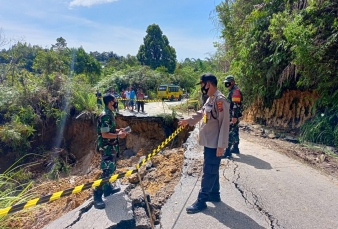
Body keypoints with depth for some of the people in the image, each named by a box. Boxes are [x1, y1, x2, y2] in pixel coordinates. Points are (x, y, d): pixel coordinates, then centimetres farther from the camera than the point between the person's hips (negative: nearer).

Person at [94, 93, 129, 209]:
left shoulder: (109, 114, 10)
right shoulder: (105, 116, -22)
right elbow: (104, 134, -25)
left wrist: (118, 130, 9)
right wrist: (118, 135, -17)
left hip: (111, 147, 10)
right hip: (106, 148, -10)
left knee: (111, 168, 20)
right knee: (106, 171, -9)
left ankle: (108, 189, 35)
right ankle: (97, 197, -3)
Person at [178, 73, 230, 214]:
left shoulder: (220, 100, -21)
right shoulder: (210, 99, 10)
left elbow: (224, 124, -23)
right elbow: (201, 113, 25)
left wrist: (221, 145, -22)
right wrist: (189, 121, 17)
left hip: (215, 143, -9)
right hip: (209, 142, 9)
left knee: (209, 172, -1)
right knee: (212, 170, 19)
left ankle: (201, 200, 8)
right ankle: (214, 194, 33)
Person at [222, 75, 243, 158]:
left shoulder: (235, 91, -15)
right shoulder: (232, 91, 18)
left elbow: (236, 105, -23)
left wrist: (234, 116, -27)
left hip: (233, 116, -11)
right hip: (231, 115, 11)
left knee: (230, 133, -12)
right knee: (235, 131, 17)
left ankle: (227, 152, -12)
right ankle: (235, 148, 27)